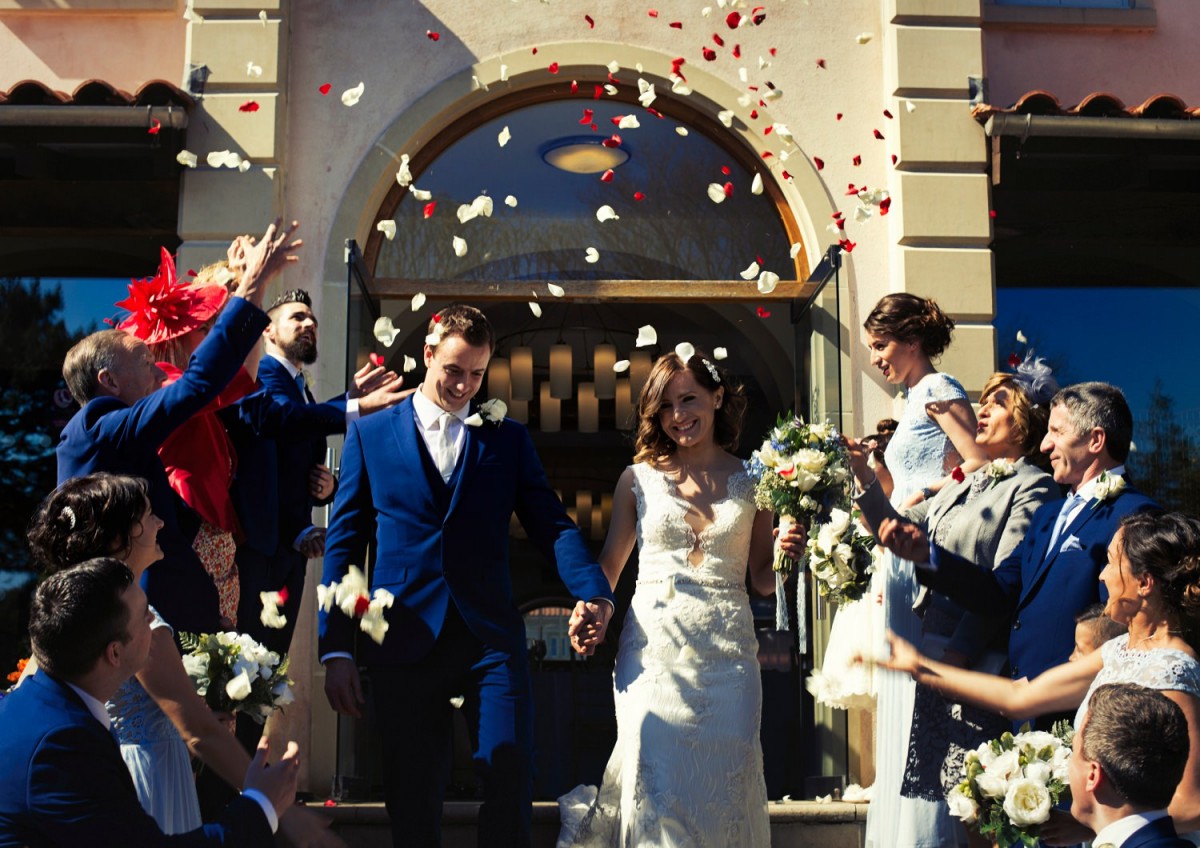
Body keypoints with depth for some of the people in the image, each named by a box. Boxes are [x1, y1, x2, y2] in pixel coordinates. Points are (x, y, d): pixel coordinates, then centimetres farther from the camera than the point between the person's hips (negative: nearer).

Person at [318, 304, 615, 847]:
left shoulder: (509, 438, 12)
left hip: (491, 638, 0)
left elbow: (552, 526, 4)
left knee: (510, 787, -5)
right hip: (405, 639, 0)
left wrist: (594, 593, -16)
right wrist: (336, 649, 0)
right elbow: (344, 542, 7)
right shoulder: (369, 433, 10)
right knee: (412, 802, 6)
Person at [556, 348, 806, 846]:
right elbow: (610, 564, 8)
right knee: (654, 789, -8)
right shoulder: (639, 478, 6)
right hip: (653, 650, -1)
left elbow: (762, 581, 12)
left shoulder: (752, 482, 8)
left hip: (728, 654, 1)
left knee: (725, 783, 1)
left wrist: (787, 558, -9)